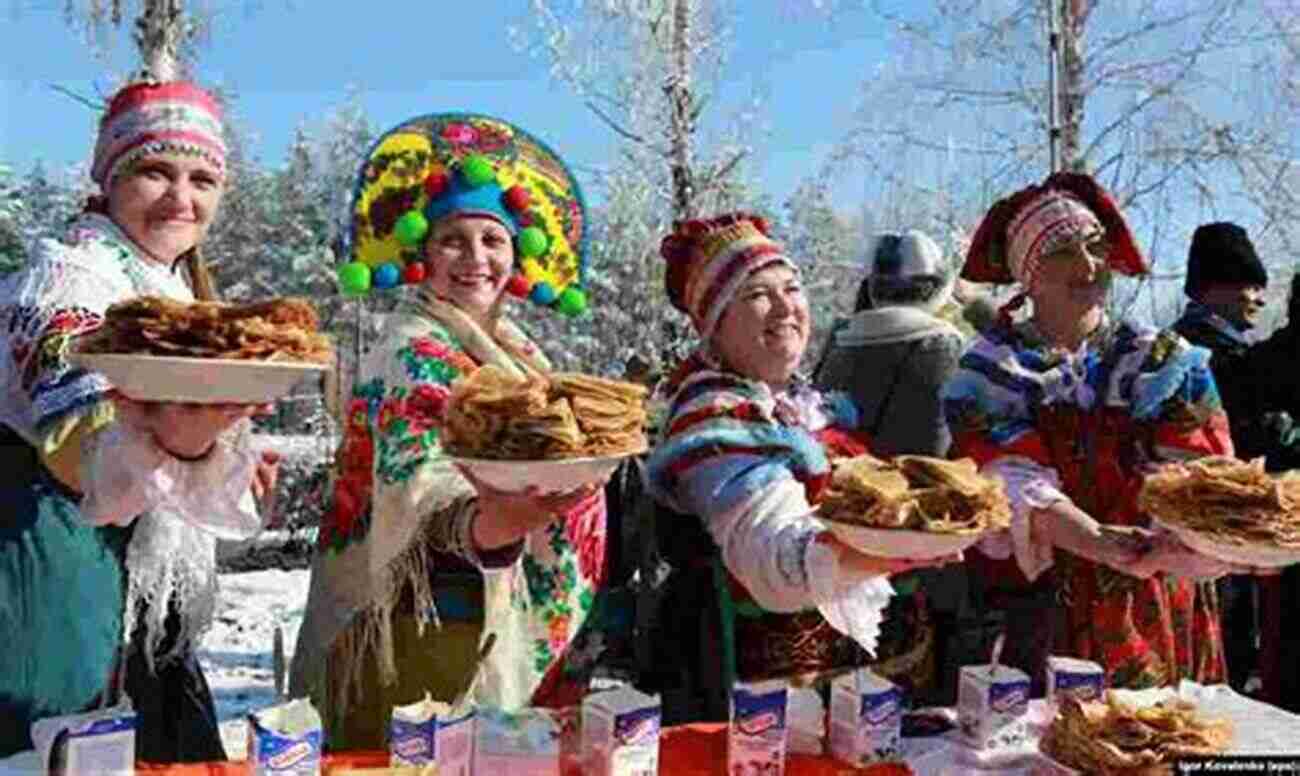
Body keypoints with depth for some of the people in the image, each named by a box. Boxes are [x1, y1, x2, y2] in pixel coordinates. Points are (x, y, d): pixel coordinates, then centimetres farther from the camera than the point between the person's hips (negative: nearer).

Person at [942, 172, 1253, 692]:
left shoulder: (1164, 362, 5)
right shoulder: (993, 371, -1)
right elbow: (1016, 484, -15)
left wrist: (1179, 536, -30)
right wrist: (1102, 543, -32)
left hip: (1157, 615, 2)